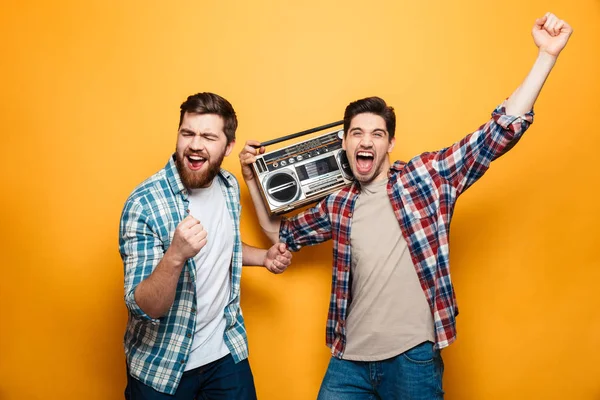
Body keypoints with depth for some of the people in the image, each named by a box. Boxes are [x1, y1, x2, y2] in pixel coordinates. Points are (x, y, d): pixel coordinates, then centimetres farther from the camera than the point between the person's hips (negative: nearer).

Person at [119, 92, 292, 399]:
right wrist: (175, 255, -40)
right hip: (161, 367, -4)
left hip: (227, 352, 5)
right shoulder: (144, 203, -21)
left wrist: (264, 257, 0)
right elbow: (143, 308, -24)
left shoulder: (230, 186, -4)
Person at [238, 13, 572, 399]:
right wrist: (254, 179, 12)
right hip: (349, 359, 3)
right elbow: (281, 233, 21)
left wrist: (547, 55, -13)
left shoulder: (428, 177, -3)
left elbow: (502, 131, -7)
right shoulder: (338, 205, 7)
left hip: (413, 357, -2)